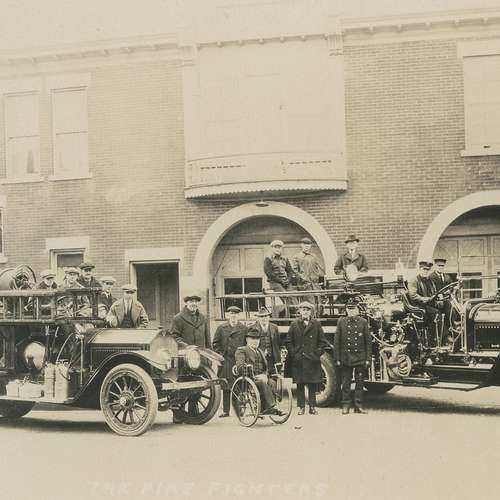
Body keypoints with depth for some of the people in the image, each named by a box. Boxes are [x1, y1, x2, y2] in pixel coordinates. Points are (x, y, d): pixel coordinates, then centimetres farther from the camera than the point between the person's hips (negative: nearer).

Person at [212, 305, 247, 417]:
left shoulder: (244, 328, 7)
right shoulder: (221, 328, 9)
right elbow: (215, 343, 10)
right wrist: (219, 355, 0)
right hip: (225, 361, 1)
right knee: (226, 386, 3)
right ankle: (225, 410, 9)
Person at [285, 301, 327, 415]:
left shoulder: (316, 324, 6)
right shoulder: (294, 324, 6)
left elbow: (322, 342, 8)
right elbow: (288, 341, 8)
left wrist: (317, 353, -2)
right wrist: (293, 354, -1)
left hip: (312, 360, 0)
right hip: (298, 360, 0)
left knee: (312, 384, 3)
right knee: (300, 384, 3)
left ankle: (312, 406, 9)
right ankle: (301, 407, 9)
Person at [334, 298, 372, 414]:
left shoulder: (363, 322, 3)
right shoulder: (341, 322, 2)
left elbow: (368, 341, 4)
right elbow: (336, 341, 3)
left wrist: (368, 358, 0)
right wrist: (337, 358, -1)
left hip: (360, 357, 0)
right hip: (346, 358, 0)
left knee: (359, 382, 5)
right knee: (346, 383, 3)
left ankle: (358, 405, 13)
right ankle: (346, 405, 12)